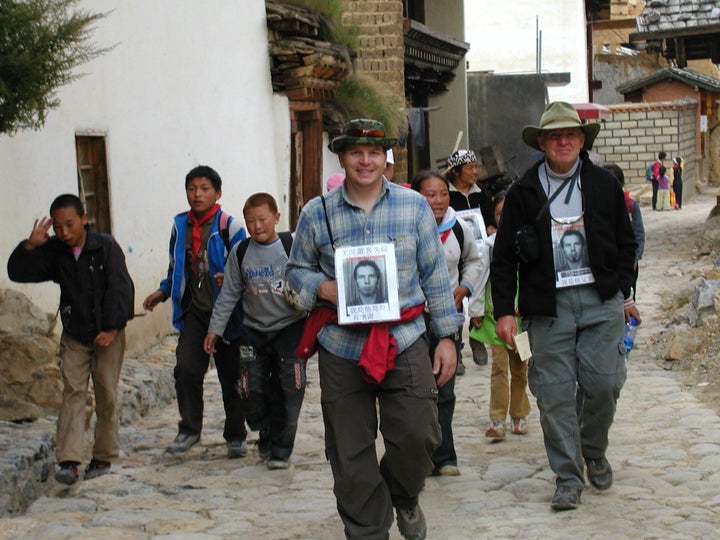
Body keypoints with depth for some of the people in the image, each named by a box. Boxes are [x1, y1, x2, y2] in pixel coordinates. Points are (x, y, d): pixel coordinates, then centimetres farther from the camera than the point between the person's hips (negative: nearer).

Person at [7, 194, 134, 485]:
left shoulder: (106, 247, -10)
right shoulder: (54, 251, 0)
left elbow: (120, 288, -13)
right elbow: (17, 272, -2)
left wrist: (112, 328, -18)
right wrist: (30, 246, -17)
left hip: (108, 333, -3)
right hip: (74, 335, 3)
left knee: (106, 393, 3)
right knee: (73, 391, -7)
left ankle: (103, 456, 15)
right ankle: (68, 460, -13)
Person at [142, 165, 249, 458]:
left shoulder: (229, 226, -8)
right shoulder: (180, 225, 6)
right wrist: (163, 291, 20)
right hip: (194, 311, 3)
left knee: (231, 376, 7)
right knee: (185, 369, -11)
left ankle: (236, 436, 20)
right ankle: (189, 429, 4)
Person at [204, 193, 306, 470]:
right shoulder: (240, 252, 4)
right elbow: (229, 294, 10)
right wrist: (215, 328, 7)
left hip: (290, 328, -3)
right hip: (254, 331, 3)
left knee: (288, 391, -5)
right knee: (254, 390, 2)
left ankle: (281, 448, 8)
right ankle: (266, 437, 26)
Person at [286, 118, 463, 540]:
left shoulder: (414, 206, 5)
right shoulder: (317, 213, 4)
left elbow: (435, 276, 7)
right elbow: (297, 269, 13)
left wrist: (446, 336, 5)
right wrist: (323, 288, -9)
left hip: (404, 343, 0)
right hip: (341, 348, 0)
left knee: (418, 436, -6)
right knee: (351, 453, 3)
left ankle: (403, 497, 26)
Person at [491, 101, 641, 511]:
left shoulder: (605, 185, 9)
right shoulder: (524, 193, 6)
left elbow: (626, 243, 16)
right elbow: (504, 258, 7)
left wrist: (625, 294, 9)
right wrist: (505, 311, 1)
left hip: (601, 299, 1)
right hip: (548, 305, -1)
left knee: (603, 382, -5)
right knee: (555, 392, -3)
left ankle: (594, 452, 23)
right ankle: (568, 477, 7)